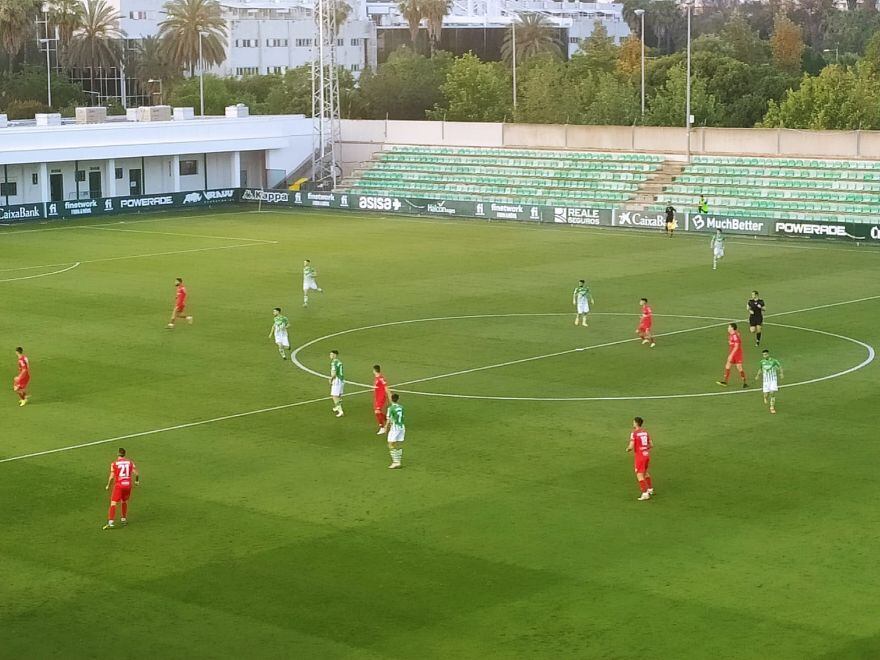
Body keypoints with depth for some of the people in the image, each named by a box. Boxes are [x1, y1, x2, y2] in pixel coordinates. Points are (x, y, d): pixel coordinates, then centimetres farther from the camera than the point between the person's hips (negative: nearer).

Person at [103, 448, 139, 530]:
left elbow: (112, 477, -7)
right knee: (124, 502, 24)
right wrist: (137, 481, 19)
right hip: (128, 484, 4)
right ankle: (124, 519, 31)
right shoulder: (130, 462, 4)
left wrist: (108, 486, 7)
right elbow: (136, 473, 0)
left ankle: (111, 522, -17)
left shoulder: (114, 464, -5)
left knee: (113, 503, -4)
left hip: (118, 485, -4)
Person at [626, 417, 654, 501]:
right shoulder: (645, 432, 7)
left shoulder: (634, 433, -14)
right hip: (646, 455, 7)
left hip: (639, 456, -7)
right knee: (645, 472, 27)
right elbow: (651, 445, 10)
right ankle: (650, 489, 35)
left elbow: (631, 446, -18)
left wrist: (627, 449, 5)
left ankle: (645, 494, -13)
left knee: (639, 475, -5)